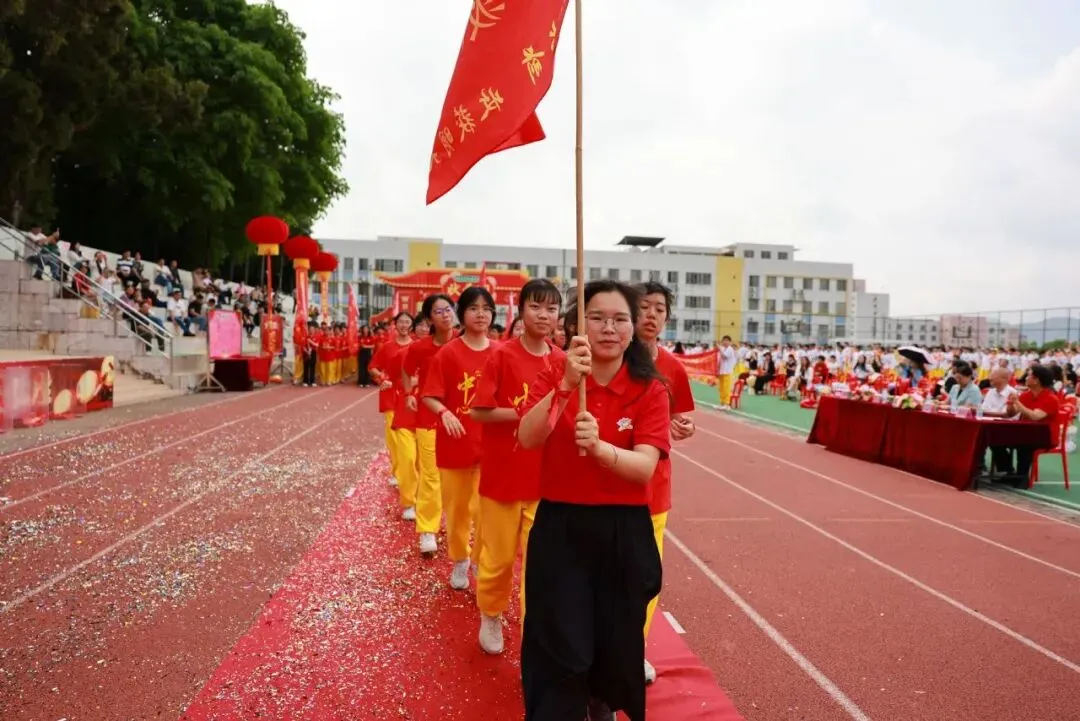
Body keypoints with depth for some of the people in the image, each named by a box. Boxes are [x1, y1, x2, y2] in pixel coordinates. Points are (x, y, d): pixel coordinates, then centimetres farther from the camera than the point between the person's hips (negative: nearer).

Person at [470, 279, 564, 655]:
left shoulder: (562, 361, 1)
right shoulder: (501, 355, -10)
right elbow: (478, 411, -13)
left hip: (546, 478, 3)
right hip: (502, 474, -2)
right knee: (498, 558, 12)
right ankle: (490, 617, 38)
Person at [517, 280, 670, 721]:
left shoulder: (650, 390, -6)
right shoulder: (555, 376, -3)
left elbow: (645, 468, -18)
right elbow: (527, 439, -19)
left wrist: (599, 447, -36)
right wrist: (567, 384, -31)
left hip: (624, 533, 1)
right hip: (560, 527, 0)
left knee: (616, 643, 17)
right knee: (560, 650, -1)